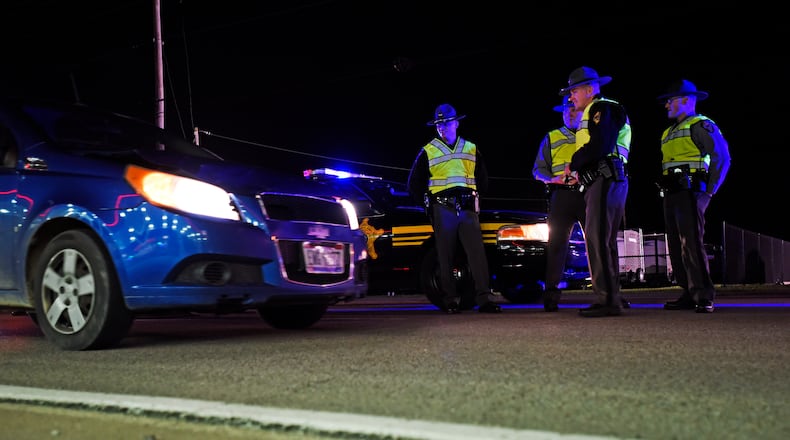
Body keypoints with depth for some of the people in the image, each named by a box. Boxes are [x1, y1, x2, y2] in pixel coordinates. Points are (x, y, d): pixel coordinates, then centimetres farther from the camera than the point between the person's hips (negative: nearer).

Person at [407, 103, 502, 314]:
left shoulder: (471, 149, 15)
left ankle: (484, 299, -10)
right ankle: (450, 301, 5)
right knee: (446, 256, -1)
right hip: (442, 209, -1)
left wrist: (473, 198, 12)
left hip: (467, 208, 1)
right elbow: (414, 184, 12)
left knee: (477, 252, -9)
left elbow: (483, 180, 24)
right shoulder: (428, 152, 8)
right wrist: (430, 203, 5)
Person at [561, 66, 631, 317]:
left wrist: (573, 164, -6)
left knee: (598, 240, -15)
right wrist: (579, 170, 9)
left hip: (605, 181, -11)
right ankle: (610, 300, 16)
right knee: (603, 242, 11)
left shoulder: (602, 109, -5)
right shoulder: (592, 113, 27)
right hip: (600, 182, 11)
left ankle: (606, 300, -16)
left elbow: (598, 147, -19)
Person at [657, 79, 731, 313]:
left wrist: (709, 189, -11)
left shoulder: (701, 125, -2)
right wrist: (665, 191, 13)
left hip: (690, 192, -9)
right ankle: (689, 294, 9)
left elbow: (722, 158, -9)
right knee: (676, 246, 5)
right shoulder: (669, 133, 24)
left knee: (691, 242, -16)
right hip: (670, 195, 9)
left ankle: (704, 296, -16)